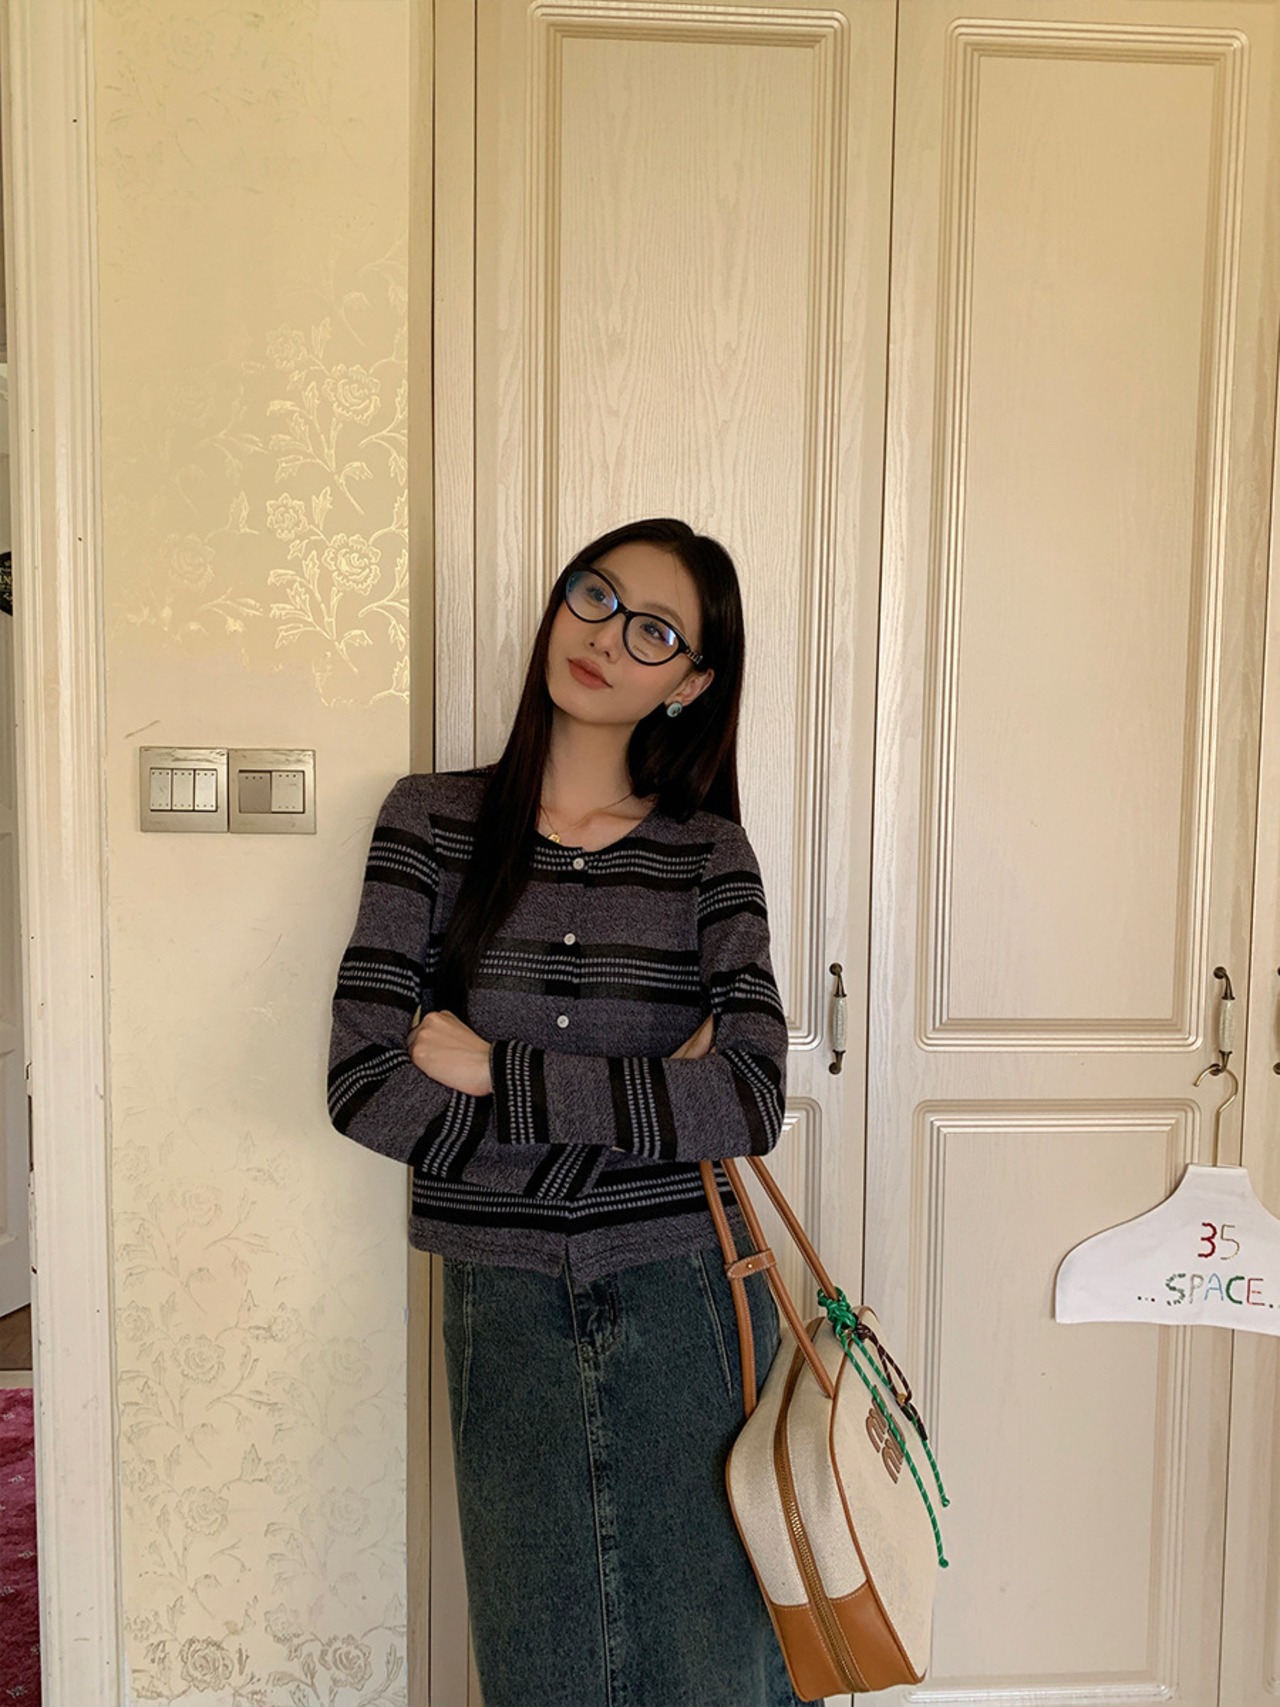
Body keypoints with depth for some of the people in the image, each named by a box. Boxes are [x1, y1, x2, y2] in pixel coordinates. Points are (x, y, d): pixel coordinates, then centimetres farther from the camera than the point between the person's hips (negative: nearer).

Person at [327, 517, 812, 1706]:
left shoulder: (707, 850, -2)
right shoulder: (433, 820, -2)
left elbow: (751, 1102, -16)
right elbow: (365, 1088, -12)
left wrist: (492, 1070, -16)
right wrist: (644, 1101, -14)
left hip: (687, 1301, 0)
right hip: (504, 1306, 1)